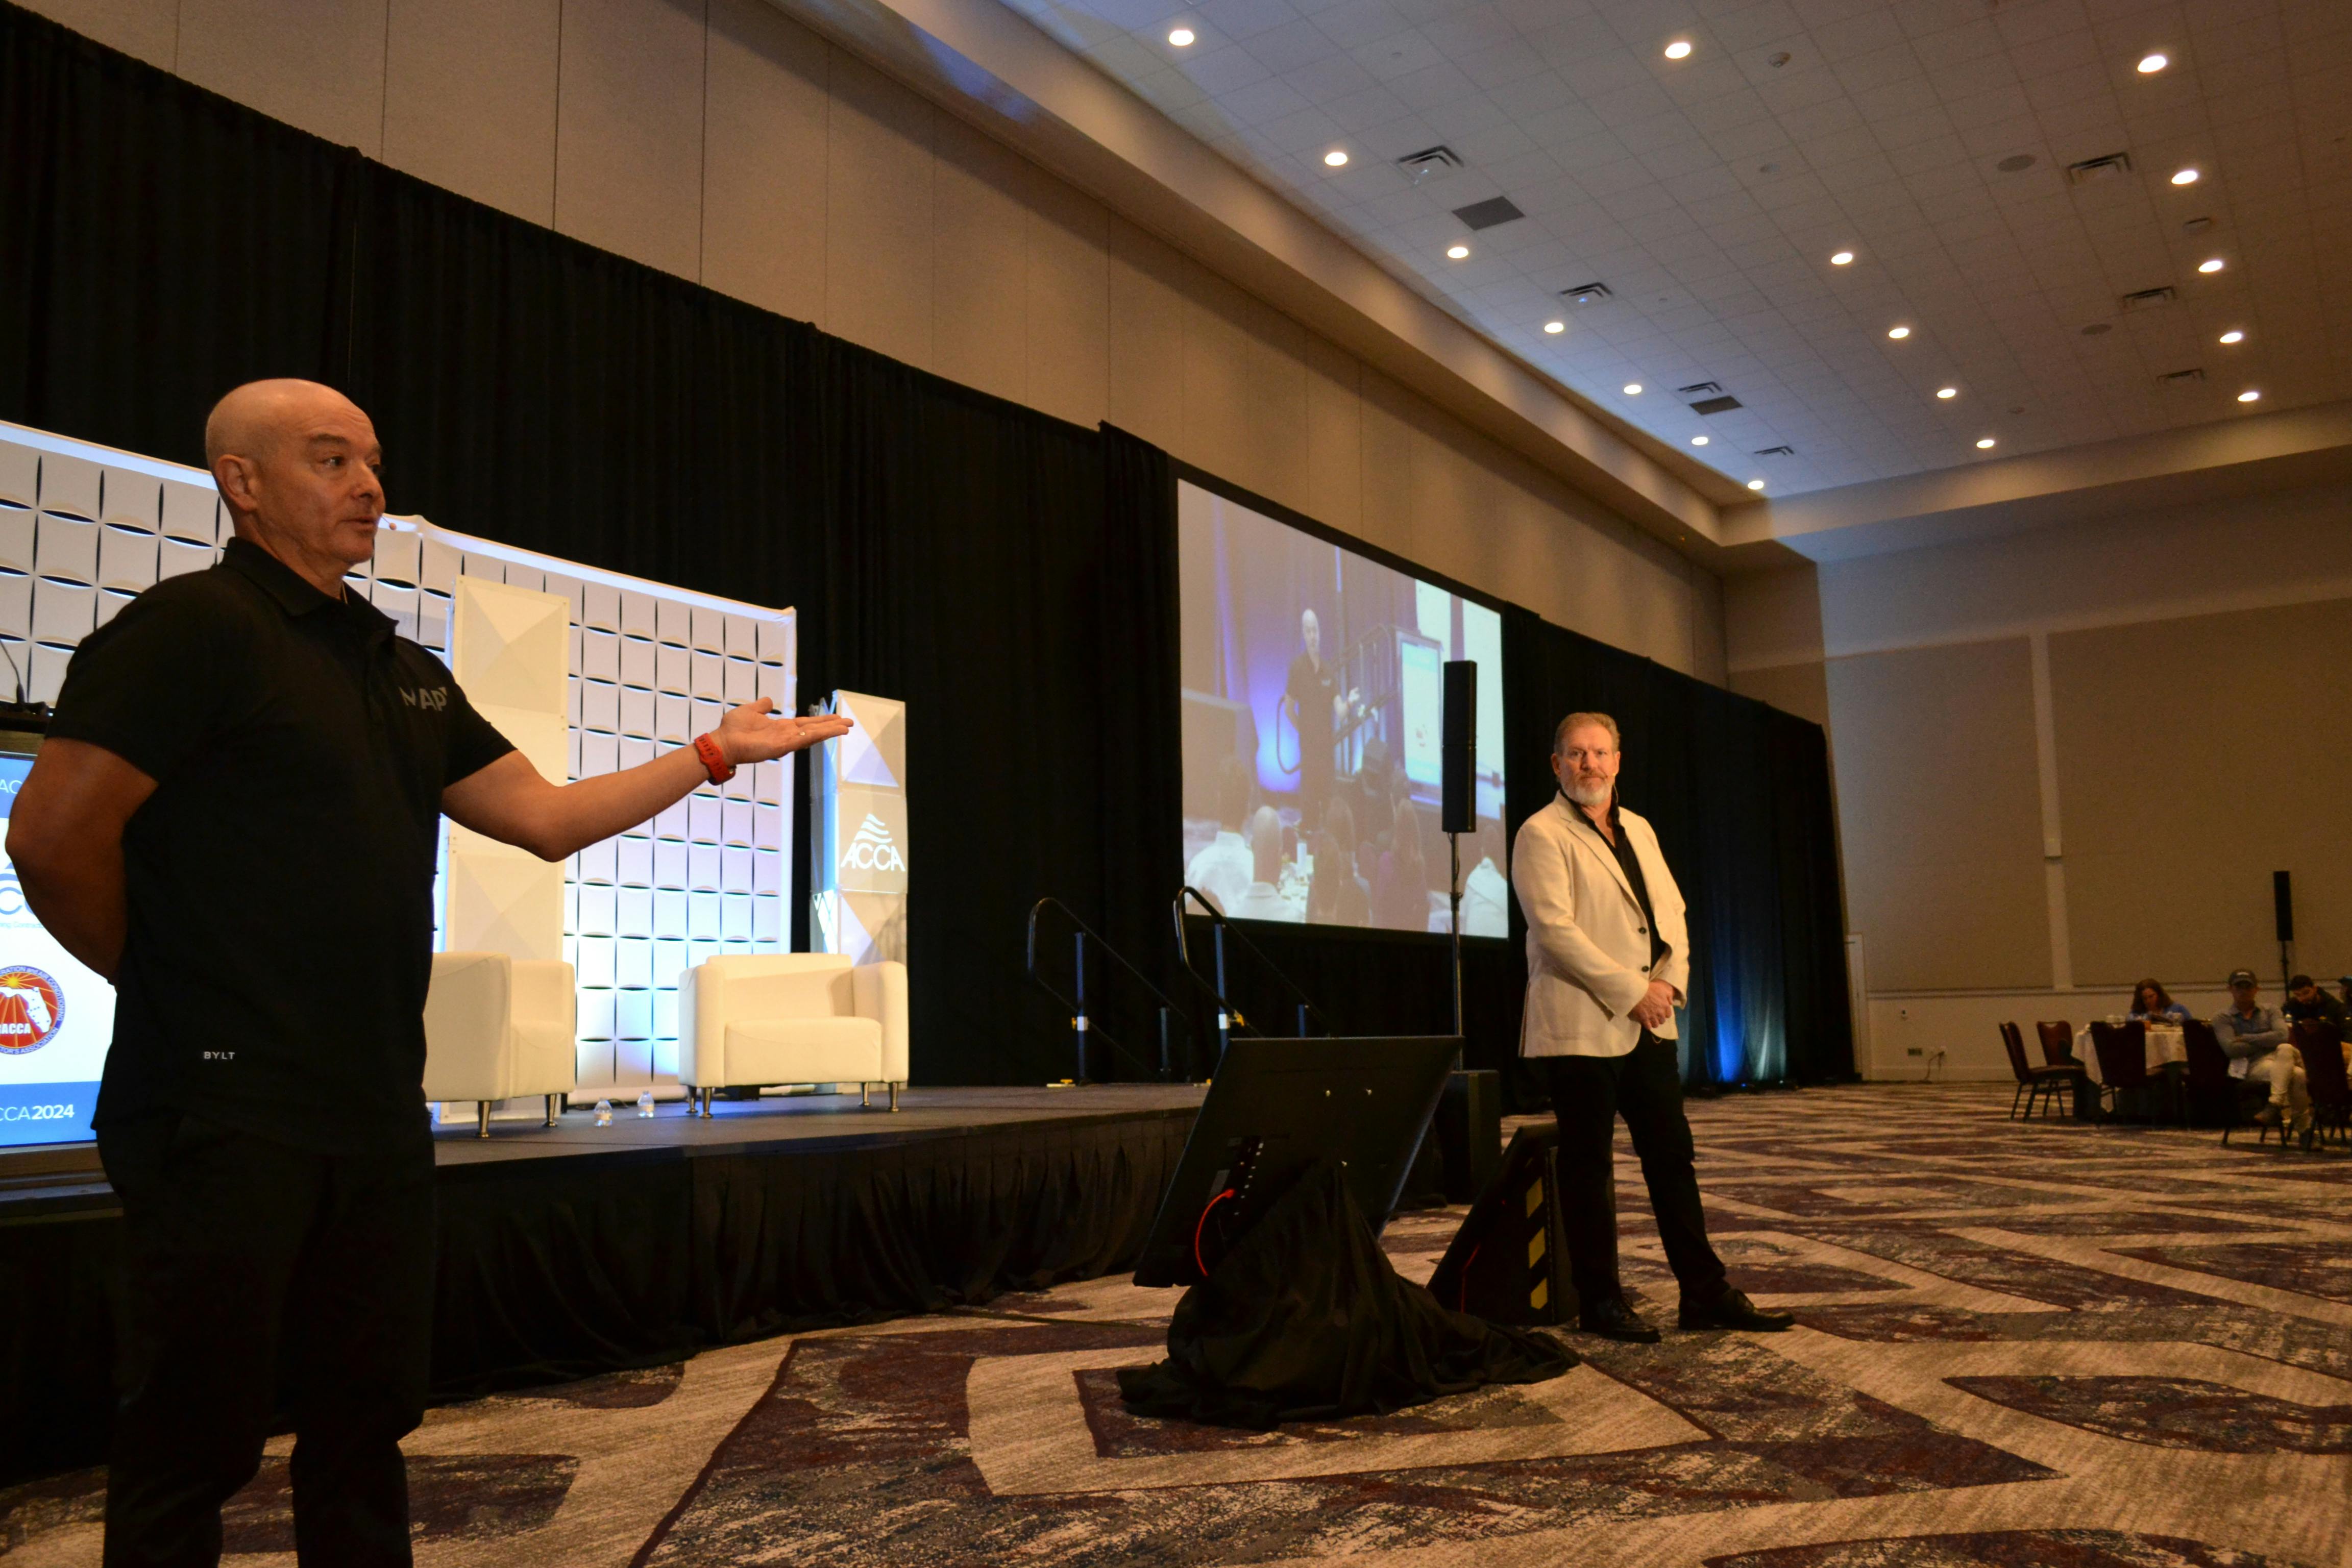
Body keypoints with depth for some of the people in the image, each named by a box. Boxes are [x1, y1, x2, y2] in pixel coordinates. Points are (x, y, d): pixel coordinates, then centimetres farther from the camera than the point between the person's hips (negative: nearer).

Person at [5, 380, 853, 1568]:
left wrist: (715, 752, 9)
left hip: (379, 1113, 7)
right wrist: (180, 986, -2)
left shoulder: (403, 670, 15)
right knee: (195, 1444, 4)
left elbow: (545, 816, 13)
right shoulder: (195, 626, -9)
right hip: (224, 1112, -7)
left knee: (365, 1424, 16)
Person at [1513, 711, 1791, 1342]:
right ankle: (1600, 1302, 12)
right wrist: (1632, 992, -16)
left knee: (1673, 1157, 9)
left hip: (1648, 1024, 7)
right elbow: (1556, 930, -16)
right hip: (1583, 1027, -7)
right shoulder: (1542, 835, -7)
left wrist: (1670, 982, -3)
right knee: (1588, 1166, 2)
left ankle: (1705, 1292, 17)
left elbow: (1672, 913, 16)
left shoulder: (1639, 830, 16)